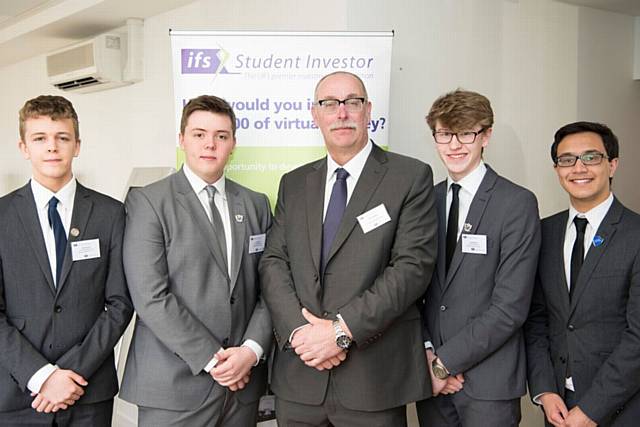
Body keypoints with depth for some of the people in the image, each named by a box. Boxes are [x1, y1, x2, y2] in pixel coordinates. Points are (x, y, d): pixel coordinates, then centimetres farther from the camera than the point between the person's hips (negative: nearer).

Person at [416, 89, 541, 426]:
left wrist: (445, 361, -12)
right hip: (431, 376, 4)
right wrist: (426, 352, -7)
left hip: (489, 384, -4)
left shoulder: (517, 203, -9)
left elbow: (511, 307, -14)